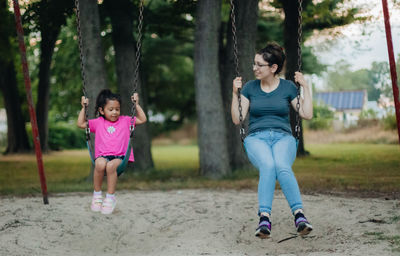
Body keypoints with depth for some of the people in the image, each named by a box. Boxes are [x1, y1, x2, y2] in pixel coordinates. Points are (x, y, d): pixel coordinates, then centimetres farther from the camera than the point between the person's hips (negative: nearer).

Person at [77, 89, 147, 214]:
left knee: (111, 165, -36)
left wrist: (136, 104, 13)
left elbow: (142, 119, 16)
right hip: (102, 155, 1)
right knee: (100, 164, -36)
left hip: (120, 156, -1)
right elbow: (80, 124, 18)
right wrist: (83, 107, 15)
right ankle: (97, 194, -17)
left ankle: (110, 197, -25)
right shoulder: (98, 123, 19)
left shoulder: (125, 121, 18)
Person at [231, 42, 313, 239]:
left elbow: (307, 114, 8)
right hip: (256, 138, 0)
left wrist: (305, 87, 4)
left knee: (282, 166, -38)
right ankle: (264, 218, -47)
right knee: (267, 165, -37)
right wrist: (235, 93, 2)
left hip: (283, 137, 0)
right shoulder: (250, 87, 13)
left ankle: (299, 215, -46)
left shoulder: (288, 87, 12)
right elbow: (237, 119, 11)